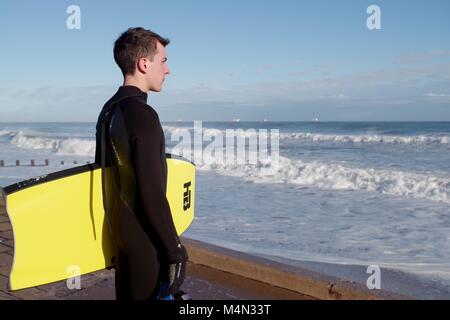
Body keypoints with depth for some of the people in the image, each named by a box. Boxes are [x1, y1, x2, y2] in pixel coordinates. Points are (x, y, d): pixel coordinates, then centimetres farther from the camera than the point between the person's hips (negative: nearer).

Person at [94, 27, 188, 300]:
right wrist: (176, 251, -18)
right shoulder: (142, 115, -21)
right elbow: (152, 194, -25)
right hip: (146, 241, -9)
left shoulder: (109, 111, 7)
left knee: (128, 294, 19)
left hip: (120, 231, 9)